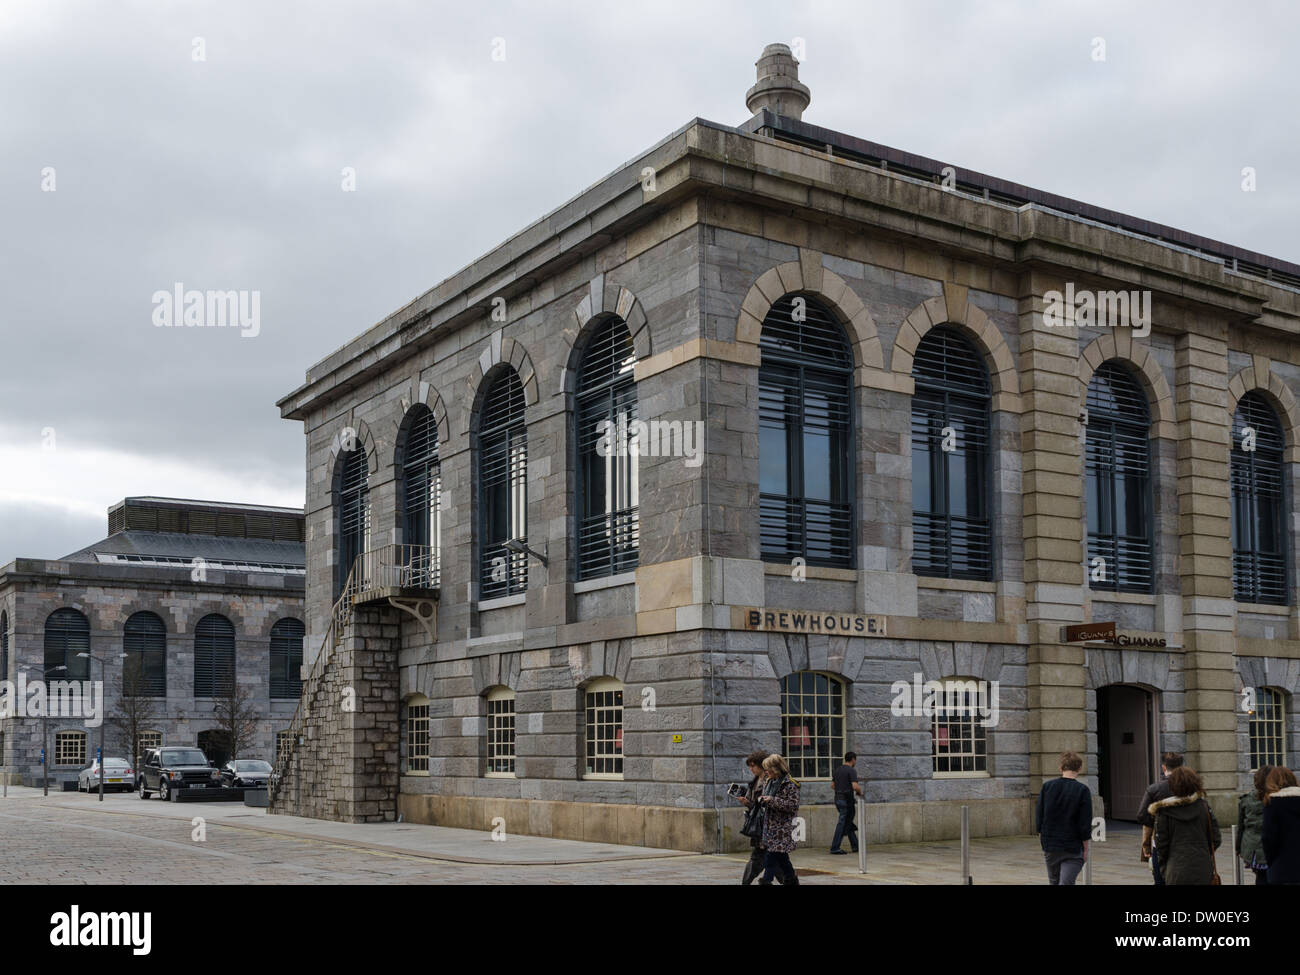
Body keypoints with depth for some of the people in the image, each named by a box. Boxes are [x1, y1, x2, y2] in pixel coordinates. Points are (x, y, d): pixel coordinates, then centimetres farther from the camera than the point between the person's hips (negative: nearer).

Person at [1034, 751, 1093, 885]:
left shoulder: (1047, 787, -1)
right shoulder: (1083, 790, -9)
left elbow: (1038, 816, 3)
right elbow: (1085, 824, -9)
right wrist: (1085, 849, 0)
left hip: (1050, 847, 3)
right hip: (1073, 848, -3)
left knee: (1054, 882, 18)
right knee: (1066, 883, -6)